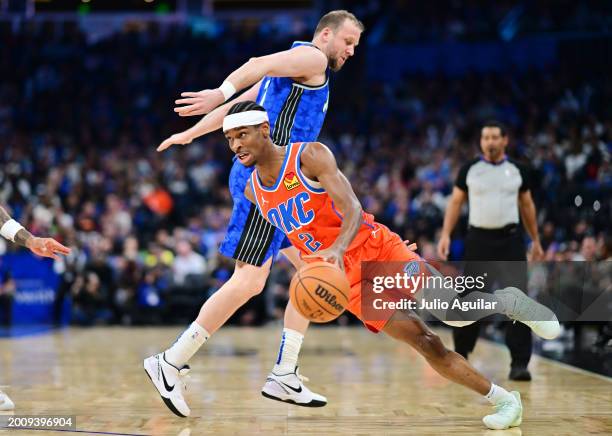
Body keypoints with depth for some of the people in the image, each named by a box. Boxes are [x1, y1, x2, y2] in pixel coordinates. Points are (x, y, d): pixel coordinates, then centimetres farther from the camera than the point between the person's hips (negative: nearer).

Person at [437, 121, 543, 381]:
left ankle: (520, 363, -9)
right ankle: (461, 353, 27)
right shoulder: (469, 170, 2)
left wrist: (536, 241, 15)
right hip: (479, 239, 0)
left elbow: (527, 206, 14)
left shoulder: (518, 171, 5)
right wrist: (445, 235, -4)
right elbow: (456, 203, 6)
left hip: (510, 239, 0)